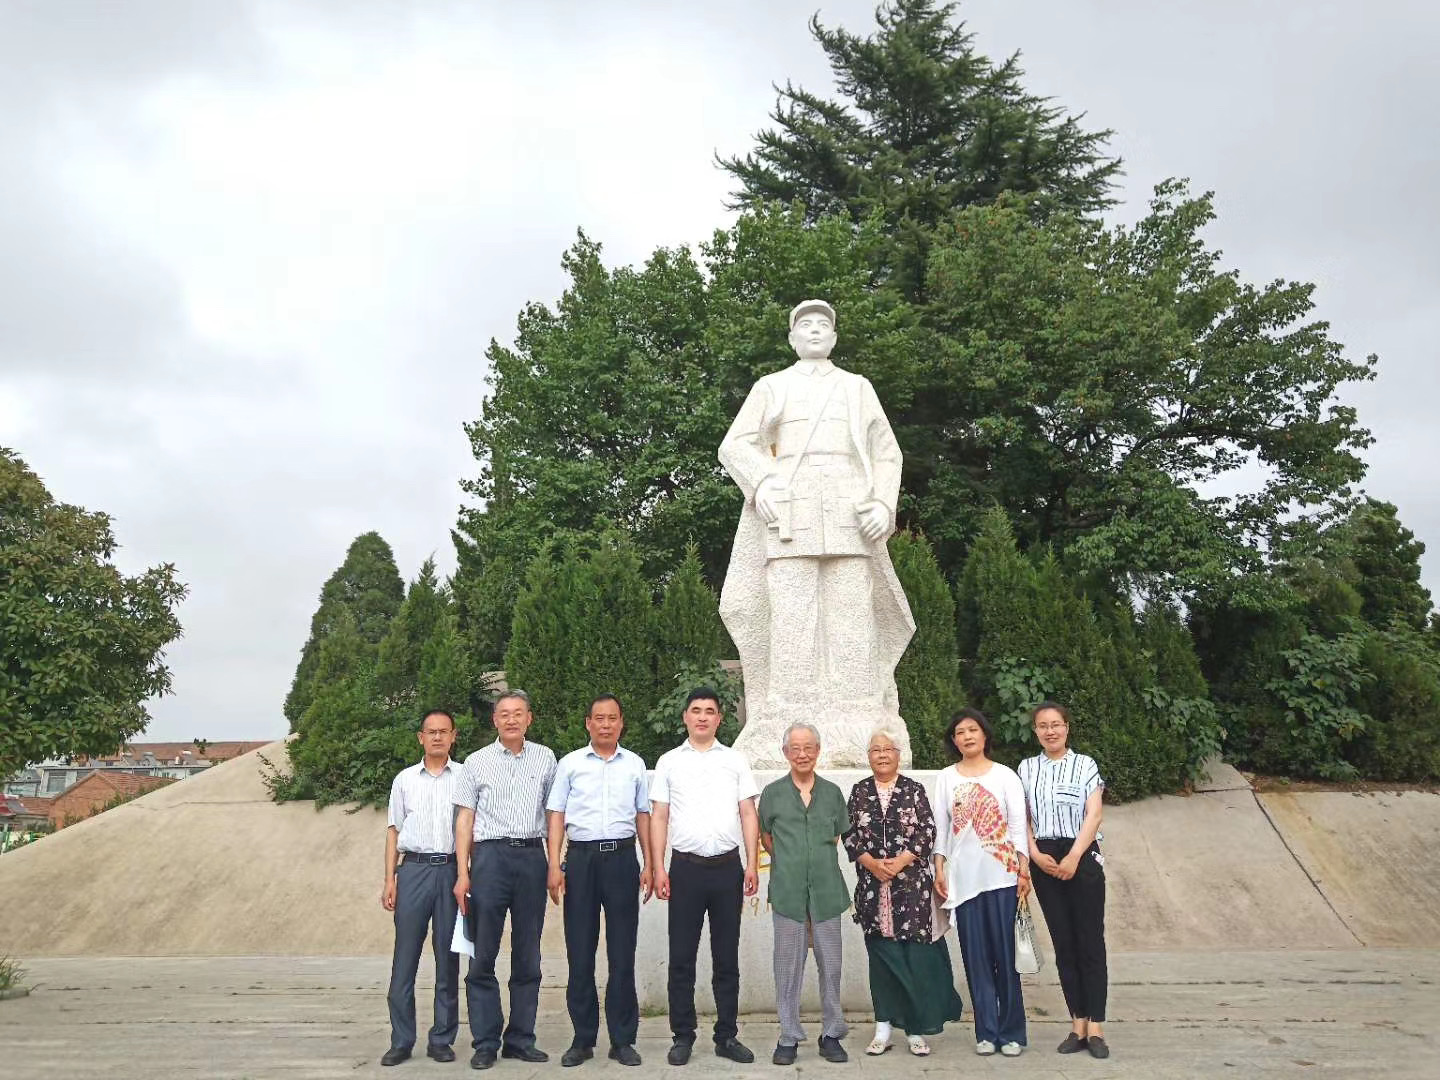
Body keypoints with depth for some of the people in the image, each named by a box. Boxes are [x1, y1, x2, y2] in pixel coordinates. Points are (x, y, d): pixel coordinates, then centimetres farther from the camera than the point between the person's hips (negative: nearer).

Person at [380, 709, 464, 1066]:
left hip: (452, 869, -1)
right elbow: (394, 831, 12)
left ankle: (441, 1039, 14)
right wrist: (389, 879, 4)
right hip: (414, 869, 1)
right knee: (405, 958, 1)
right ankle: (401, 1041, 10)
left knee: (448, 959, 4)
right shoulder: (404, 779, 10)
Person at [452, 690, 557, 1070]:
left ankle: (520, 1039, 15)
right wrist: (462, 873, -2)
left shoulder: (545, 758, 10)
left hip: (532, 856, 1)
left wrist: (555, 864, 6)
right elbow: (465, 819, 5)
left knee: (528, 957, 6)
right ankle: (485, 1042, 8)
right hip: (491, 856, -1)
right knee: (483, 956, -1)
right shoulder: (477, 762, 7)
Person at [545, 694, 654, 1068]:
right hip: (581, 857, -1)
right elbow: (557, 815, 4)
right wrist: (554, 865, -4)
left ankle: (622, 1040, 12)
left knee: (622, 952, 4)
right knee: (580, 952, 4)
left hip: (622, 858, 1)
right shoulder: (570, 763, 6)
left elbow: (643, 815, 13)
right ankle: (582, 1038, 14)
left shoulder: (634, 765, 10)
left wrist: (648, 864, 7)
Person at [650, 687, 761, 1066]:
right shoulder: (669, 762, 5)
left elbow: (748, 814, 6)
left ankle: (727, 1036, 18)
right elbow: (659, 817, 4)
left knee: (726, 957, 8)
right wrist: (658, 868, -4)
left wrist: (752, 864, -2)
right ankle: (682, 1037, 15)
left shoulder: (735, 760, 7)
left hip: (728, 867, 1)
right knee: (682, 957, 4)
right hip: (686, 867, -1)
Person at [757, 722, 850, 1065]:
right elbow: (765, 837, 13)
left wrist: (817, 859, 8)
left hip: (826, 889, 1)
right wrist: (789, 862, 8)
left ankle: (831, 1034, 19)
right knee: (788, 965, 4)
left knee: (831, 963, 6)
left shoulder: (832, 792, 7)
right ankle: (789, 1037, 14)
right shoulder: (773, 793, 4)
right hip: (787, 890, -1)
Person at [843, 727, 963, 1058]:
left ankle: (916, 1028, 7)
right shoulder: (859, 792, 8)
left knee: (916, 954, -3)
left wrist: (901, 860, -12)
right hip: (873, 887, 2)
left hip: (912, 886, -1)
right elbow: (849, 835, 5)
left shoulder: (914, 789, 4)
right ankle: (883, 1027, 13)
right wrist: (871, 863, -10)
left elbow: (927, 831, -1)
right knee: (880, 954, 5)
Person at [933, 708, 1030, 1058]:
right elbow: (940, 827, 7)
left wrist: (1024, 869, -6)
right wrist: (939, 871, 1)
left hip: (1001, 875, -1)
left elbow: (1018, 825, 1)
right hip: (963, 877, 2)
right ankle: (986, 1032, 12)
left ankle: (1011, 1032, 10)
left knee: (1004, 953, 0)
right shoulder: (946, 778, 8)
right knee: (975, 954, 4)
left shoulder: (1005, 775, 3)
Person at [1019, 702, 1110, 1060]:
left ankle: (1096, 1027, 1)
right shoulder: (1026, 768, 9)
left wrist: (1073, 858, -15)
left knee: (1090, 941, -3)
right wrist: (1035, 854, -8)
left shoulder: (1085, 765, 1)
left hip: (1082, 857, -3)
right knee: (1063, 943, 5)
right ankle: (1077, 1025, 10)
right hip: (1044, 861, 3)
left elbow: (1093, 815, -6)